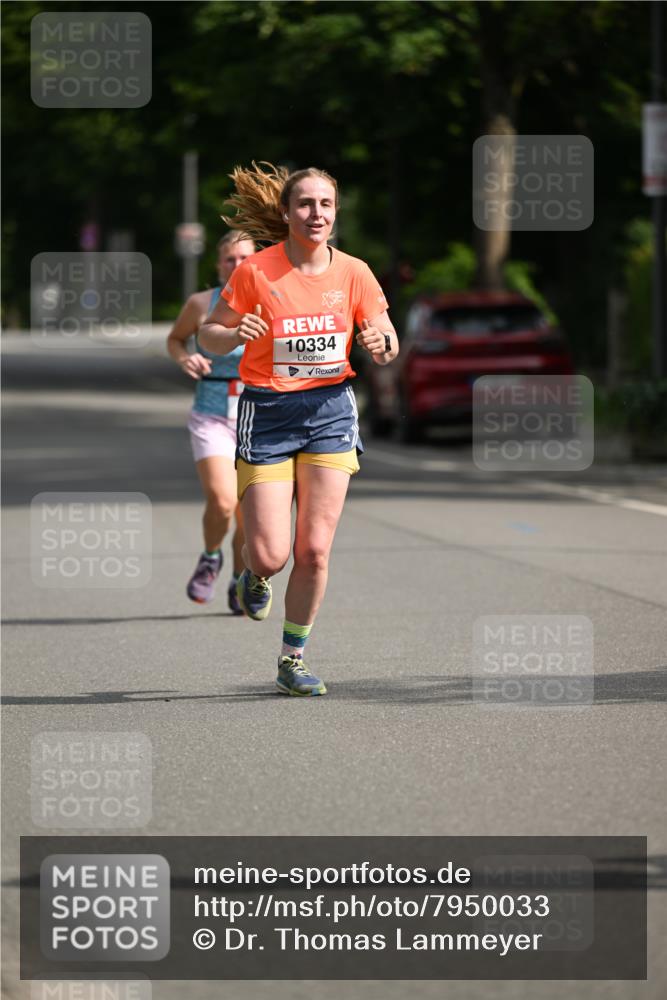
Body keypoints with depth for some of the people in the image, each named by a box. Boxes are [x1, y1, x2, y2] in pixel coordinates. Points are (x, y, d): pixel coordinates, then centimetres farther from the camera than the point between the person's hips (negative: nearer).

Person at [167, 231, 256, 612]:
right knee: (222, 501, -20)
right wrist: (183, 358, -6)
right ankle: (210, 559, 12)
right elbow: (176, 338, 16)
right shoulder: (202, 304, -2)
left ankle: (240, 584, 30)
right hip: (212, 419, -1)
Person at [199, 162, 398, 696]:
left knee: (314, 550, -4)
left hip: (331, 410, 2)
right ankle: (257, 576, 30)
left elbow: (386, 340, 9)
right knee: (270, 553, -9)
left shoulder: (353, 273, -1)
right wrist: (236, 334, -21)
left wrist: (382, 345, -15)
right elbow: (209, 334, 1)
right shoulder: (256, 272, -8)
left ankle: (293, 659, 14)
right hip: (268, 412, -2)